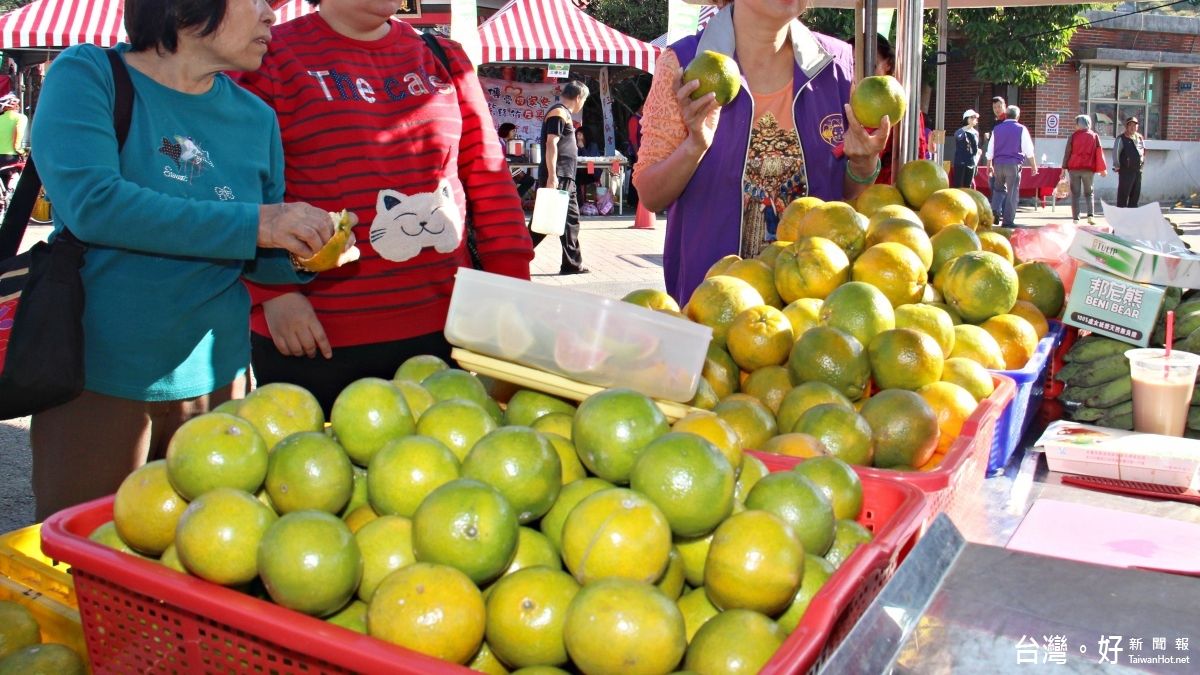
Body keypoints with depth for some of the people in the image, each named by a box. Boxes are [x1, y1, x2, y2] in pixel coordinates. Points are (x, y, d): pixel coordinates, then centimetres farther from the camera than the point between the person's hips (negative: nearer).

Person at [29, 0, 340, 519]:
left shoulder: (256, 118, 6)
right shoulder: (88, 76, -6)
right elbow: (91, 203, -23)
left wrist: (300, 255, -9)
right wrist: (252, 224, -24)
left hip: (215, 377, 4)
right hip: (99, 378, -4)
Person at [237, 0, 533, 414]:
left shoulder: (443, 60, 12)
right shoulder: (272, 58, 1)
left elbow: (487, 177, 10)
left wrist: (512, 283, 3)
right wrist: (274, 292, -13)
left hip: (441, 326, 4)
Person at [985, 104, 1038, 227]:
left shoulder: (997, 129, 9)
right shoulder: (1021, 129, 0)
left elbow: (990, 150, 13)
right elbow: (1029, 150, -2)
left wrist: (989, 166, 21)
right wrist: (1034, 166, 5)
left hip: (998, 163, 3)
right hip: (1014, 164, -3)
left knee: (999, 188, 22)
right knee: (1012, 192, 1)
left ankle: (996, 209, -1)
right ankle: (1008, 220, -1)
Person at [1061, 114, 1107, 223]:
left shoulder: (1073, 136, 0)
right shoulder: (1094, 136, 4)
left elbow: (1067, 153, -1)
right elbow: (1099, 153, 4)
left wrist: (1064, 168, 2)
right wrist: (1103, 169, 9)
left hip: (1074, 168, -1)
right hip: (1089, 169, 1)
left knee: (1075, 194, 4)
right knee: (1088, 193, 11)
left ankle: (1075, 218, -2)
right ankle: (1091, 215, -8)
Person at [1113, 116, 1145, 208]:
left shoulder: (1140, 138, 14)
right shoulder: (1121, 139, -6)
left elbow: (1143, 152, 23)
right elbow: (1115, 153, -11)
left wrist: (1143, 164, 16)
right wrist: (1117, 166, -13)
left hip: (1137, 170, 7)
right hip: (1126, 171, -7)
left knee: (1136, 194, 11)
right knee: (1123, 194, -5)